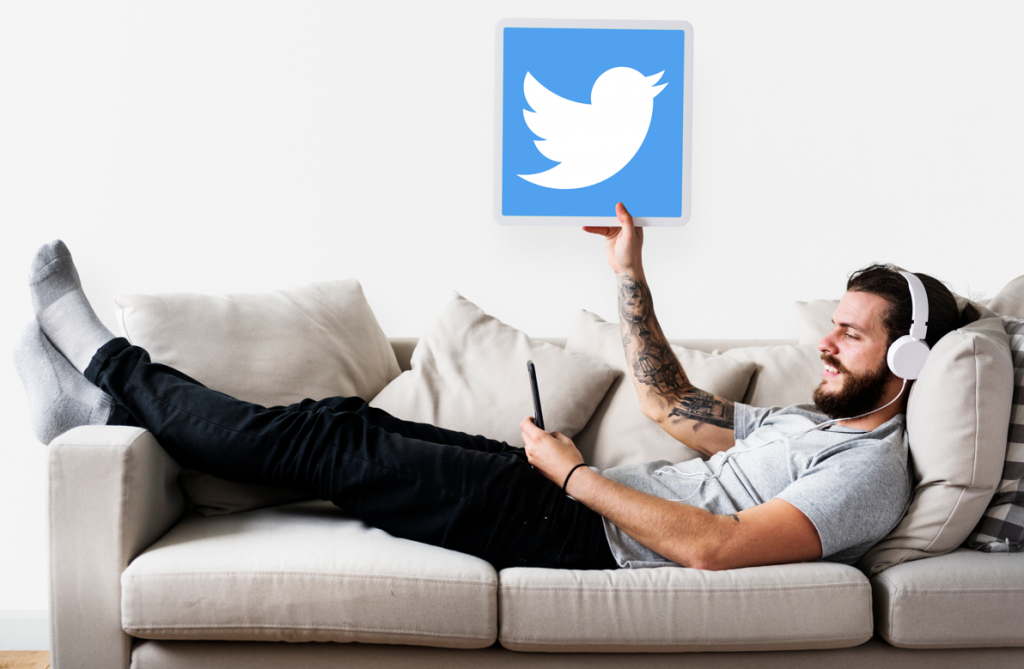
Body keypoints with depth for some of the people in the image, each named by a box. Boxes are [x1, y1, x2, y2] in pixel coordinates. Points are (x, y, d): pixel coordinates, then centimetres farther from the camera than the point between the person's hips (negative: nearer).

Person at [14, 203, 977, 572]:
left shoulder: (870, 469, -11)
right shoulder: (807, 421, 19)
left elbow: (712, 545, -25)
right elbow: (672, 405, 23)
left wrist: (574, 473, -19)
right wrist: (632, 276, 15)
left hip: (583, 535, -8)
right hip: (585, 502, 8)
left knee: (329, 447, -8)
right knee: (347, 422, 1)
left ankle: (111, 364, 6)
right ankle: (112, 406, 11)